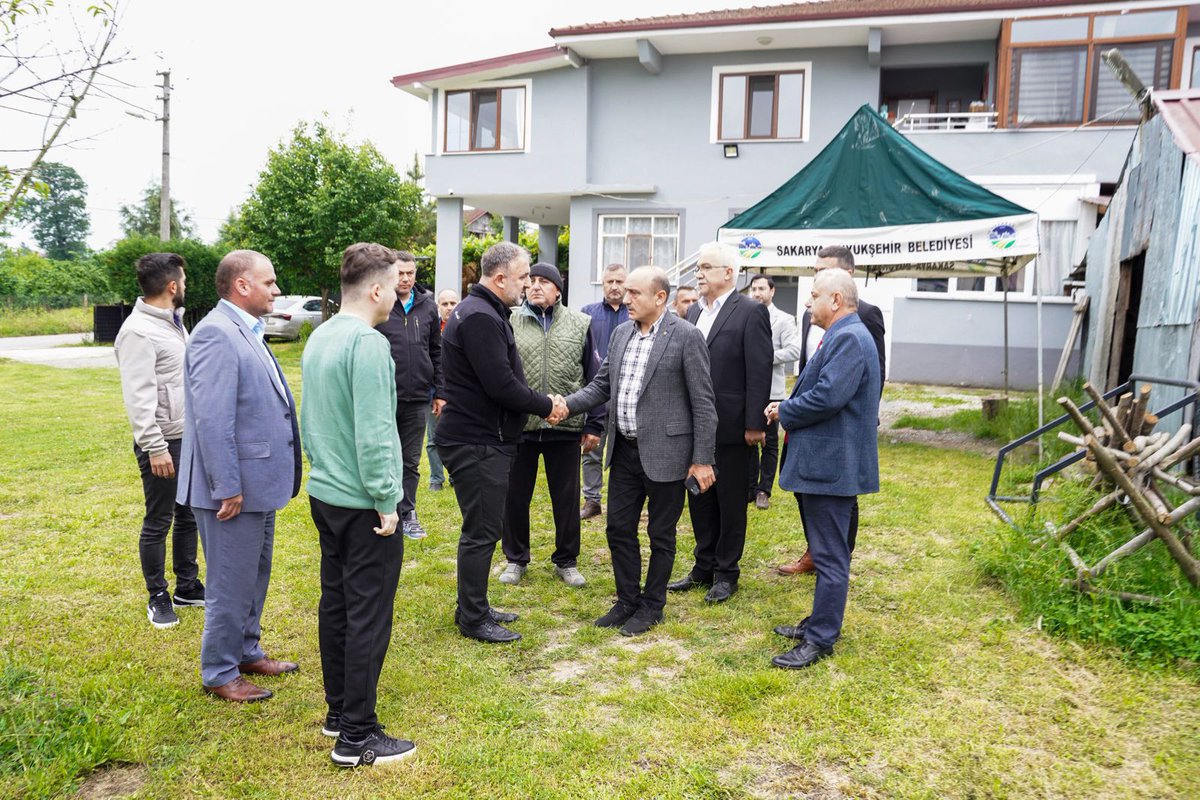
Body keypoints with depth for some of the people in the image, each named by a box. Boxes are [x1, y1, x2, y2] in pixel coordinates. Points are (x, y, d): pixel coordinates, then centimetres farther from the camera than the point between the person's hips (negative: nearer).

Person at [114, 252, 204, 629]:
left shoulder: (174, 322, 12)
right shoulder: (139, 331, -16)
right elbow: (138, 397, -20)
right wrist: (155, 447, -22)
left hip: (190, 438, 9)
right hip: (162, 444, -9)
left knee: (189, 516, 17)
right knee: (158, 523, 5)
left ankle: (188, 587, 29)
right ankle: (158, 598, 18)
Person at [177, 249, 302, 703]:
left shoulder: (245, 332, 12)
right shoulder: (216, 334, -18)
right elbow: (212, 419, -23)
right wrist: (228, 488, -22)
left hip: (259, 482, 10)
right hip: (237, 487, -10)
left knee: (255, 576, 21)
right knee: (231, 584, 4)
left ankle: (247, 652, 37)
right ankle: (219, 673, 20)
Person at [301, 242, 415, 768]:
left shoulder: (319, 337, 9)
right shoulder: (369, 344, -20)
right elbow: (374, 432, -22)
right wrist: (386, 500, -16)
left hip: (325, 493, 10)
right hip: (363, 503, -9)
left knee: (335, 604, 17)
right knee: (368, 617, -1)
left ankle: (338, 710, 30)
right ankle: (357, 737, 8)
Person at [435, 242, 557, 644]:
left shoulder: (485, 313, 15)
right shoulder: (480, 318, -20)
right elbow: (502, 385, -24)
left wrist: (539, 400, 4)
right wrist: (546, 405, -11)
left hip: (482, 439, 11)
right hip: (477, 442, -11)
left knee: (482, 528, 18)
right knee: (482, 532, -1)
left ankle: (475, 608, 30)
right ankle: (473, 619, 12)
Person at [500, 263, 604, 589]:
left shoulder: (579, 324, 4)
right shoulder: (510, 323, 1)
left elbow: (593, 378, 6)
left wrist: (594, 424, 3)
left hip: (566, 427, 0)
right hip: (519, 427, 0)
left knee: (567, 498, 10)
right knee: (515, 497, 11)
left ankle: (566, 561, 27)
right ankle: (516, 559, 28)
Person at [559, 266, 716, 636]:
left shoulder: (686, 336, -12)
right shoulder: (621, 333, 8)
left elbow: (703, 403, -11)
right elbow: (602, 385, 12)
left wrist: (702, 460, -12)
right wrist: (568, 404, -6)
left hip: (664, 453, -6)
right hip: (624, 450, 6)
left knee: (661, 533, 9)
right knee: (618, 528, 13)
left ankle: (652, 606, 26)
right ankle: (627, 601, 30)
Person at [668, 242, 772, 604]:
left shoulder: (750, 312, -9)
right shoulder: (693, 312, 11)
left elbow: (760, 371, -13)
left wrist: (754, 424, -15)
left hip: (730, 426, -6)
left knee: (731, 503, 6)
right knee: (700, 500, 15)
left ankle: (726, 573, 19)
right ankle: (704, 566, 28)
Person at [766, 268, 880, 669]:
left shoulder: (850, 338, -18)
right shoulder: (842, 336, 16)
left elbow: (828, 396, -27)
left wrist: (785, 413, -12)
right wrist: (789, 408, 5)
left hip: (831, 466, -11)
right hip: (821, 462, 11)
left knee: (830, 558, -2)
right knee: (826, 552, 19)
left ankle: (820, 641, 6)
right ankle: (820, 623, 31)